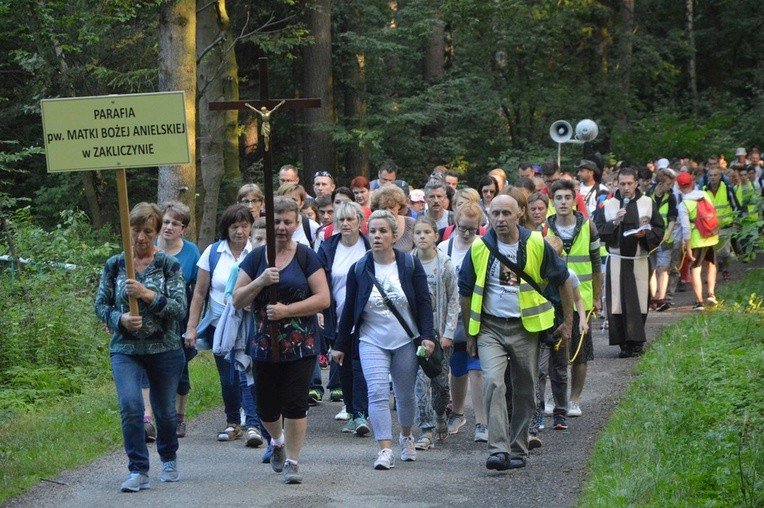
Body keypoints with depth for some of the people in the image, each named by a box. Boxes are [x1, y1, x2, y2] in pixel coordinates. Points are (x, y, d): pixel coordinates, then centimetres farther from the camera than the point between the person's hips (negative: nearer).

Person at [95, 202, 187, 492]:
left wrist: (147, 294, -25)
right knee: (130, 406, -18)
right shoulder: (114, 265, 3)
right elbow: (101, 305, 5)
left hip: (164, 350, 0)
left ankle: (169, 460, 38)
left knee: (165, 410, 12)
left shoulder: (169, 265, -3)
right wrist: (120, 319, -16)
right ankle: (138, 471, -11)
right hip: (125, 350, 0)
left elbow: (180, 308, -11)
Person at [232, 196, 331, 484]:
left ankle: (292, 461, 4)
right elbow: (237, 301, 3)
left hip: (300, 346, -3)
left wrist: (287, 310, -17)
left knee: (295, 404, -7)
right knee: (266, 407, 10)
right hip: (264, 344, 3)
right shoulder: (256, 258, 6)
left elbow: (323, 299, -7)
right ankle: (277, 441, 41)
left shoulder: (306, 257, -1)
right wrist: (260, 281, -15)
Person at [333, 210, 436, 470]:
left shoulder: (410, 265, -3)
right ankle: (385, 449, -16)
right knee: (377, 392, -14)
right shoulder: (359, 269, -1)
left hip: (406, 341, 0)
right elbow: (349, 309, 5)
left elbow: (424, 303, -2)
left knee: (405, 394, 11)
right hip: (372, 341, 0)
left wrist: (427, 336, -11)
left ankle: (406, 437, 37)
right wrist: (340, 345, 7)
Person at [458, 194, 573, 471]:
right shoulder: (479, 248, -1)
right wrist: (470, 334, 12)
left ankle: (517, 450, 21)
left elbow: (562, 280, 9)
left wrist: (568, 321, 10)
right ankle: (498, 450, -23)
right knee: (493, 382, -19)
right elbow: (466, 291, 10)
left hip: (526, 327, 1)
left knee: (525, 391, 6)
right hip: (490, 327, -1)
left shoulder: (536, 245, -3)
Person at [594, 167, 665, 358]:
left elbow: (659, 229, 7)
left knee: (639, 302, -1)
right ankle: (625, 344, 0)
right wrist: (614, 223, -14)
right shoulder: (608, 205, 6)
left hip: (639, 261, 0)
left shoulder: (648, 204, 7)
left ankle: (636, 342, 8)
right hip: (617, 261, 0)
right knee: (618, 303, -5)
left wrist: (645, 234, -12)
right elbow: (598, 231, 1)